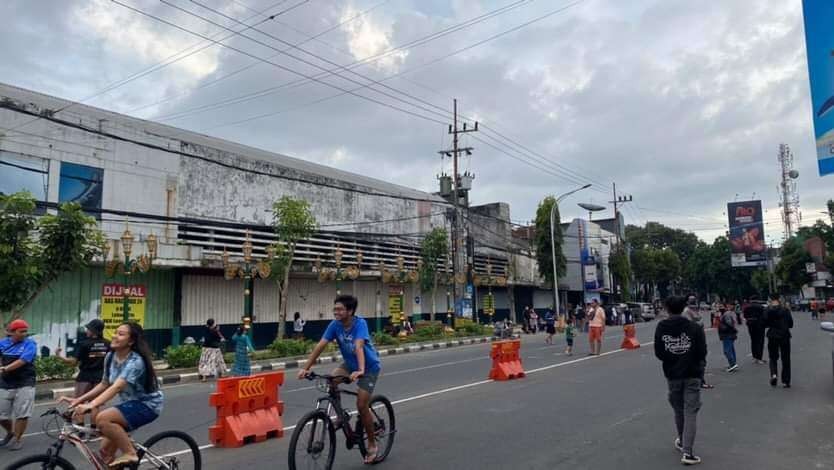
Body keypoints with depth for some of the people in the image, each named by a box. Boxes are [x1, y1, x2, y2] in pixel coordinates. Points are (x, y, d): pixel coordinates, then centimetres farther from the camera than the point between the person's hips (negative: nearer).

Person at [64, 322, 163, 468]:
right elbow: (104, 384, 8)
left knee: (102, 418, -27)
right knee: (106, 450, 3)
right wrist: (79, 400, -2)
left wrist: (90, 406, -49)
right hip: (130, 403, 8)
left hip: (147, 404, -8)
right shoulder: (110, 357, -2)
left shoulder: (135, 361, -26)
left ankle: (130, 454, -13)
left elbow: (117, 387, -38)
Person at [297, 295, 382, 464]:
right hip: (349, 363, 5)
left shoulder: (360, 323, -29)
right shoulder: (335, 325, -15)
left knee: (361, 405, -10)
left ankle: (372, 444, 11)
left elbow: (359, 346, -43)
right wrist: (306, 368, -25)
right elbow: (320, 346, -19)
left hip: (369, 367, -5)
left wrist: (360, 370, -56)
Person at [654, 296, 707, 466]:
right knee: (690, 412, 1)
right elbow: (702, 352, -9)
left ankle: (682, 442, 38)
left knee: (678, 410, 19)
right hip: (692, 374, -2)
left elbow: (658, 353, -6)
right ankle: (687, 452, -5)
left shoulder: (661, 327, -7)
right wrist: (692, 361, 11)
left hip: (672, 374, 2)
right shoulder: (694, 327, -10)